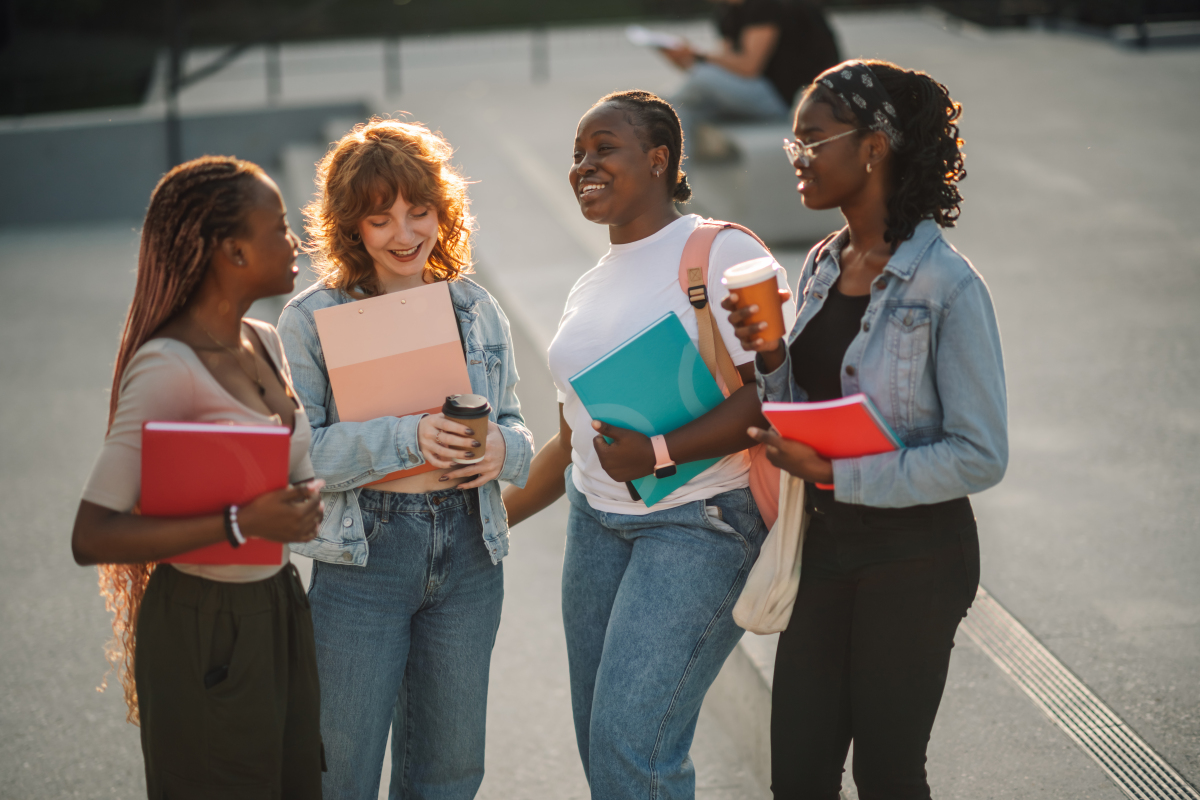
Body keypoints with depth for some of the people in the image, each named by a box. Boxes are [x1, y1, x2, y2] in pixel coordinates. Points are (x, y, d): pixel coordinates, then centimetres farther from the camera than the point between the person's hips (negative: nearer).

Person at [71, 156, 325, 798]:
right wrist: (241, 523, -27)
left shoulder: (263, 343, 6)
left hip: (279, 611, 8)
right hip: (206, 630, -8)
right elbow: (91, 537, -24)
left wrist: (302, 500, -2)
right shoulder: (166, 368, -20)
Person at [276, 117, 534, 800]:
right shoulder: (312, 320, -5)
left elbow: (515, 426, 13)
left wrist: (503, 449, -11)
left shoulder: (478, 309, 8)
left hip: (469, 553, 4)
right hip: (363, 553, -4)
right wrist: (405, 439, -24)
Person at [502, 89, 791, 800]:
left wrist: (658, 453, -22)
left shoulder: (721, 252, -9)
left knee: (631, 743, -13)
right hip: (597, 521, 8)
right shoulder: (591, 288, 15)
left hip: (700, 521, -8)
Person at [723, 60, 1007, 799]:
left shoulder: (947, 287, -18)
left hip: (916, 553, -6)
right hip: (826, 540, 6)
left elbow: (980, 456, -20)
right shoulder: (824, 265, 5)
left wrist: (834, 475, -21)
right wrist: (770, 358, -7)